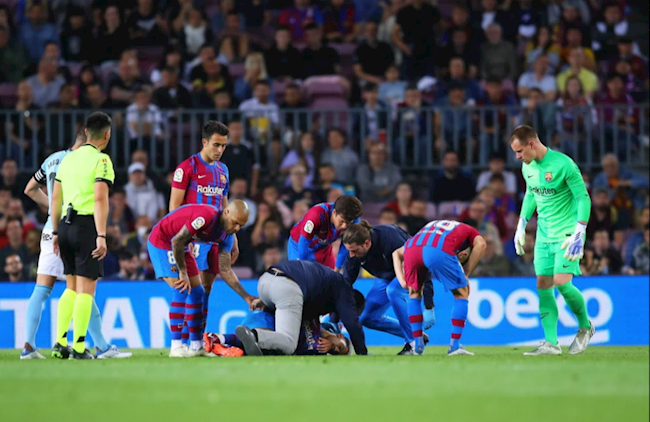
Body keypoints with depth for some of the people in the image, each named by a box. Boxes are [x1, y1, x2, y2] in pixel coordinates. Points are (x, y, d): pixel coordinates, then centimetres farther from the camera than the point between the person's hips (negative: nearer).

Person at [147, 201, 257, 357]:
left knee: (197, 292, 7)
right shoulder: (206, 216, -31)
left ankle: (196, 346, 12)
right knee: (181, 290, -18)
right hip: (161, 241, -9)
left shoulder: (226, 236, -4)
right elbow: (177, 241, -28)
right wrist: (183, 273, -20)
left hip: (182, 246, 9)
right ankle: (176, 347, -16)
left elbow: (225, 270, 1)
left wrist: (246, 297, -6)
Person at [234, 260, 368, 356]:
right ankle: (254, 335, -39)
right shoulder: (343, 288, 18)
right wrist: (363, 354, 14)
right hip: (288, 288, -8)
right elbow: (352, 322, 9)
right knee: (288, 345, -12)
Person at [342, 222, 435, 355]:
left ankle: (414, 342, -23)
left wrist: (429, 307, -34)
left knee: (393, 290, -36)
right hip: (388, 276, 7)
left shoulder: (390, 238, -38)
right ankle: (412, 335, 14)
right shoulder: (354, 250, -20)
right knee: (367, 318, -2)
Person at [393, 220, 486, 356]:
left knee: (414, 293, 31)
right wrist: (466, 275, 12)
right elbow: (480, 244, 9)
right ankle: (454, 346, 12)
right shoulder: (468, 231, 35)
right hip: (439, 251, -4)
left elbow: (397, 253, 38)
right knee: (461, 293, 18)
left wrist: (402, 280, 25)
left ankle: (418, 345, 26)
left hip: (411, 249, 4)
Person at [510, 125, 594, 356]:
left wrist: (579, 235, -20)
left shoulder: (563, 164, -18)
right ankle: (551, 343, 4)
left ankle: (585, 326, 7)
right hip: (543, 234, 7)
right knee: (543, 286, 0)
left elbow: (583, 198, -14)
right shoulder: (527, 167, 4)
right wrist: (521, 226, 17)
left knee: (561, 281, -17)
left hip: (566, 233, -7)